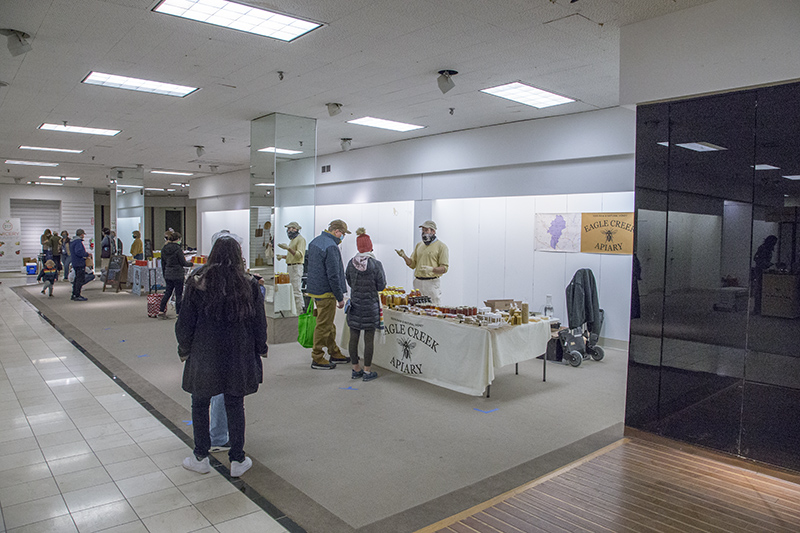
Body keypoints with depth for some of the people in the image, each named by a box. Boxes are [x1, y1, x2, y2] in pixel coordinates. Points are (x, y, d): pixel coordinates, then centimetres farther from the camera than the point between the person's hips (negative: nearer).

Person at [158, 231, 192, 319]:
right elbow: (183, 263, -11)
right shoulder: (178, 249, -14)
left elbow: (163, 264, 13)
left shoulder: (164, 249, 7)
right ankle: (179, 313, 8)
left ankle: (161, 311, 12)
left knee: (168, 292, 15)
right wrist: (190, 264, 9)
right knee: (179, 294, 2)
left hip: (168, 275, 7)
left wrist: (164, 276, 21)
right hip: (178, 275, -7)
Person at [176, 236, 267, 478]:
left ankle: (200, 458, 28)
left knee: (200, 405, 16)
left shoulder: (197, 283, -7)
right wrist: (260, 349, 15)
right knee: (235, 406, 11)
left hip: (204, 354, -1)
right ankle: (237, 460, 20)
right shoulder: (249, 284, -5)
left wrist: (184, 349, 11)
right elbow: (259, 322, 1)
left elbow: (185, 322, -3)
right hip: (238, 356, 1)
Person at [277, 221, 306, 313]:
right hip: (289, 267, 10)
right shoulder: (292, 240, 21)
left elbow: (300, 255, -20)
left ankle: (299, 312, -7)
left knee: (296, 290, -10)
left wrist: (288, 248, -28)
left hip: (296, 267, -10)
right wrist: (282, 256, 13)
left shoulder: (300, 239, -9)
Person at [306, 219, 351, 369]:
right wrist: (340, 297, -15)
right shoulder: (331, 247, -21)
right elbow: (333, 275, -22)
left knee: (329, 324, 19)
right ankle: (317, 359, 9)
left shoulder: (315, 241, 11)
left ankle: (334, 353, 30)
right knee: (324, 326, 0)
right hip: (326, 292, -10)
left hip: (315, 288, 10)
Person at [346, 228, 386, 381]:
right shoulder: (376, 264, -14)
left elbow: (349, 282, 8)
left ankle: (355, 369, 21)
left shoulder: (351, 263, -3)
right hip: (370, 305, -3)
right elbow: (381, 286, -8)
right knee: (369, 339, 5)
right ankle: (367, 371, 11)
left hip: (354, 304, 4)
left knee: (354, 337, 11)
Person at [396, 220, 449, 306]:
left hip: (432, 283, -5)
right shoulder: (419, 245, 17)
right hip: (418, 283, 6)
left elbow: (444, 268, -8)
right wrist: (404, 256, -2)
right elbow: (412, 264, 16)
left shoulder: (441, 246, -2)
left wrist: (431, 269, -25)